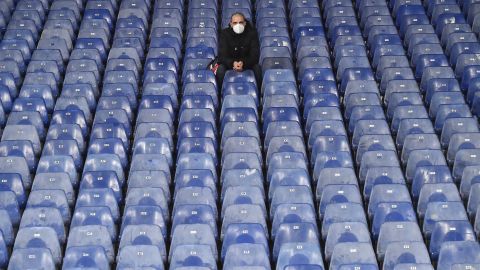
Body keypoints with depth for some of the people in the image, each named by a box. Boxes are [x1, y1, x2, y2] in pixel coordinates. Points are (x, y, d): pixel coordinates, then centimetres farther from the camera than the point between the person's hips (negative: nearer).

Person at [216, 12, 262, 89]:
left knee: (257, 68, -29)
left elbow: (254, 55, -15)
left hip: (247, 62, 0)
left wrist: (243, 63, -35)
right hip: (229, 62, 0)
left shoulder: (252, 32, -10)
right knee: (220, 69, -30)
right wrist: (232, 63, -38)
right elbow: (222, 55, -16)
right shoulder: (224, 34, -10)